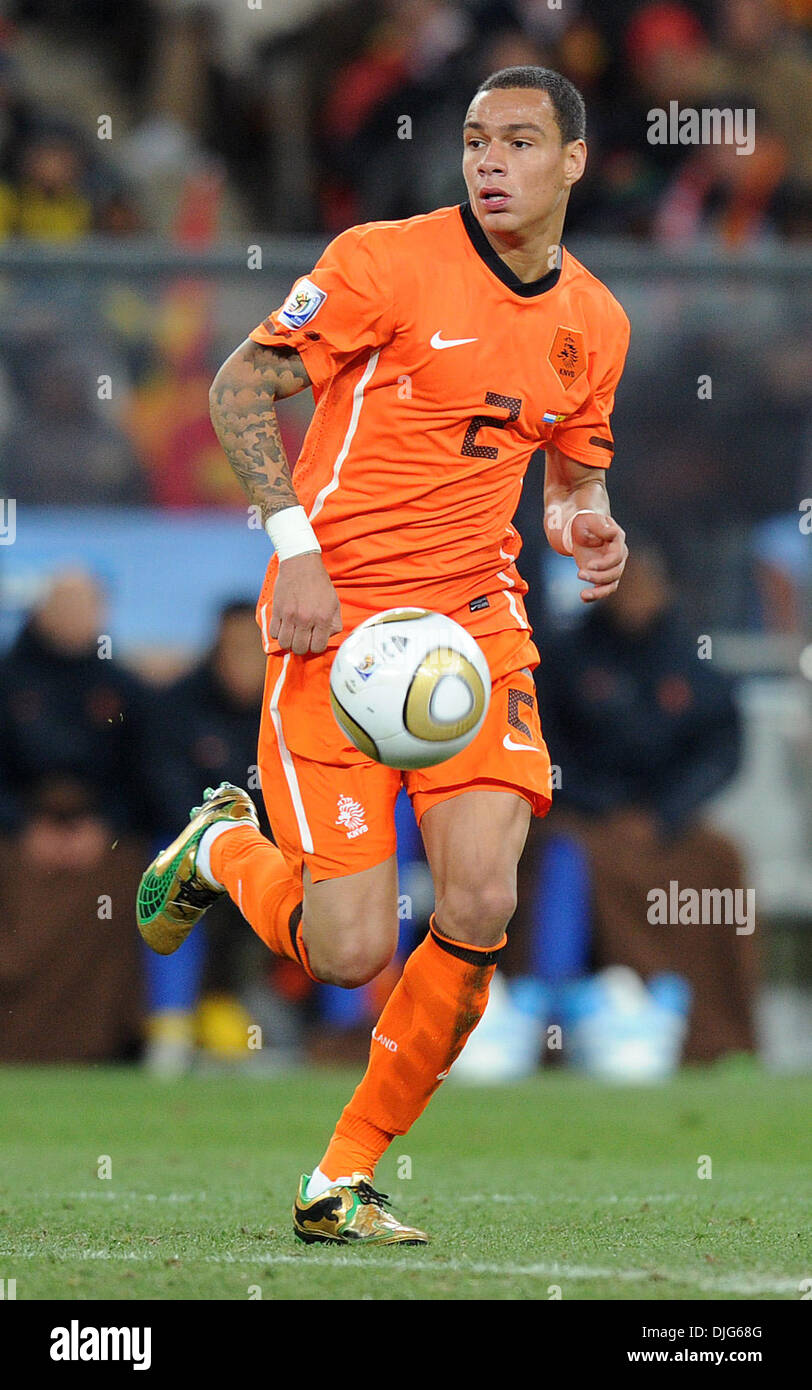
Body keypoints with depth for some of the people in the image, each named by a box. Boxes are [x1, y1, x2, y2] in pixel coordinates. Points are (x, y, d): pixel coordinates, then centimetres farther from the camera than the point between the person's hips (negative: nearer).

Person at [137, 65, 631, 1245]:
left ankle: (345, 1178, 3)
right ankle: (222, 849, 27)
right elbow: (240, 384, -4)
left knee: (480, 911, -15)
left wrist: (587, 523, 1)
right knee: (350, 950, -10)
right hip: (336, 616, -4)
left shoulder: (595, 324, 10)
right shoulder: (389, 263, -8)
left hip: (477, 617, 4)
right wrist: (295, 546, -15)